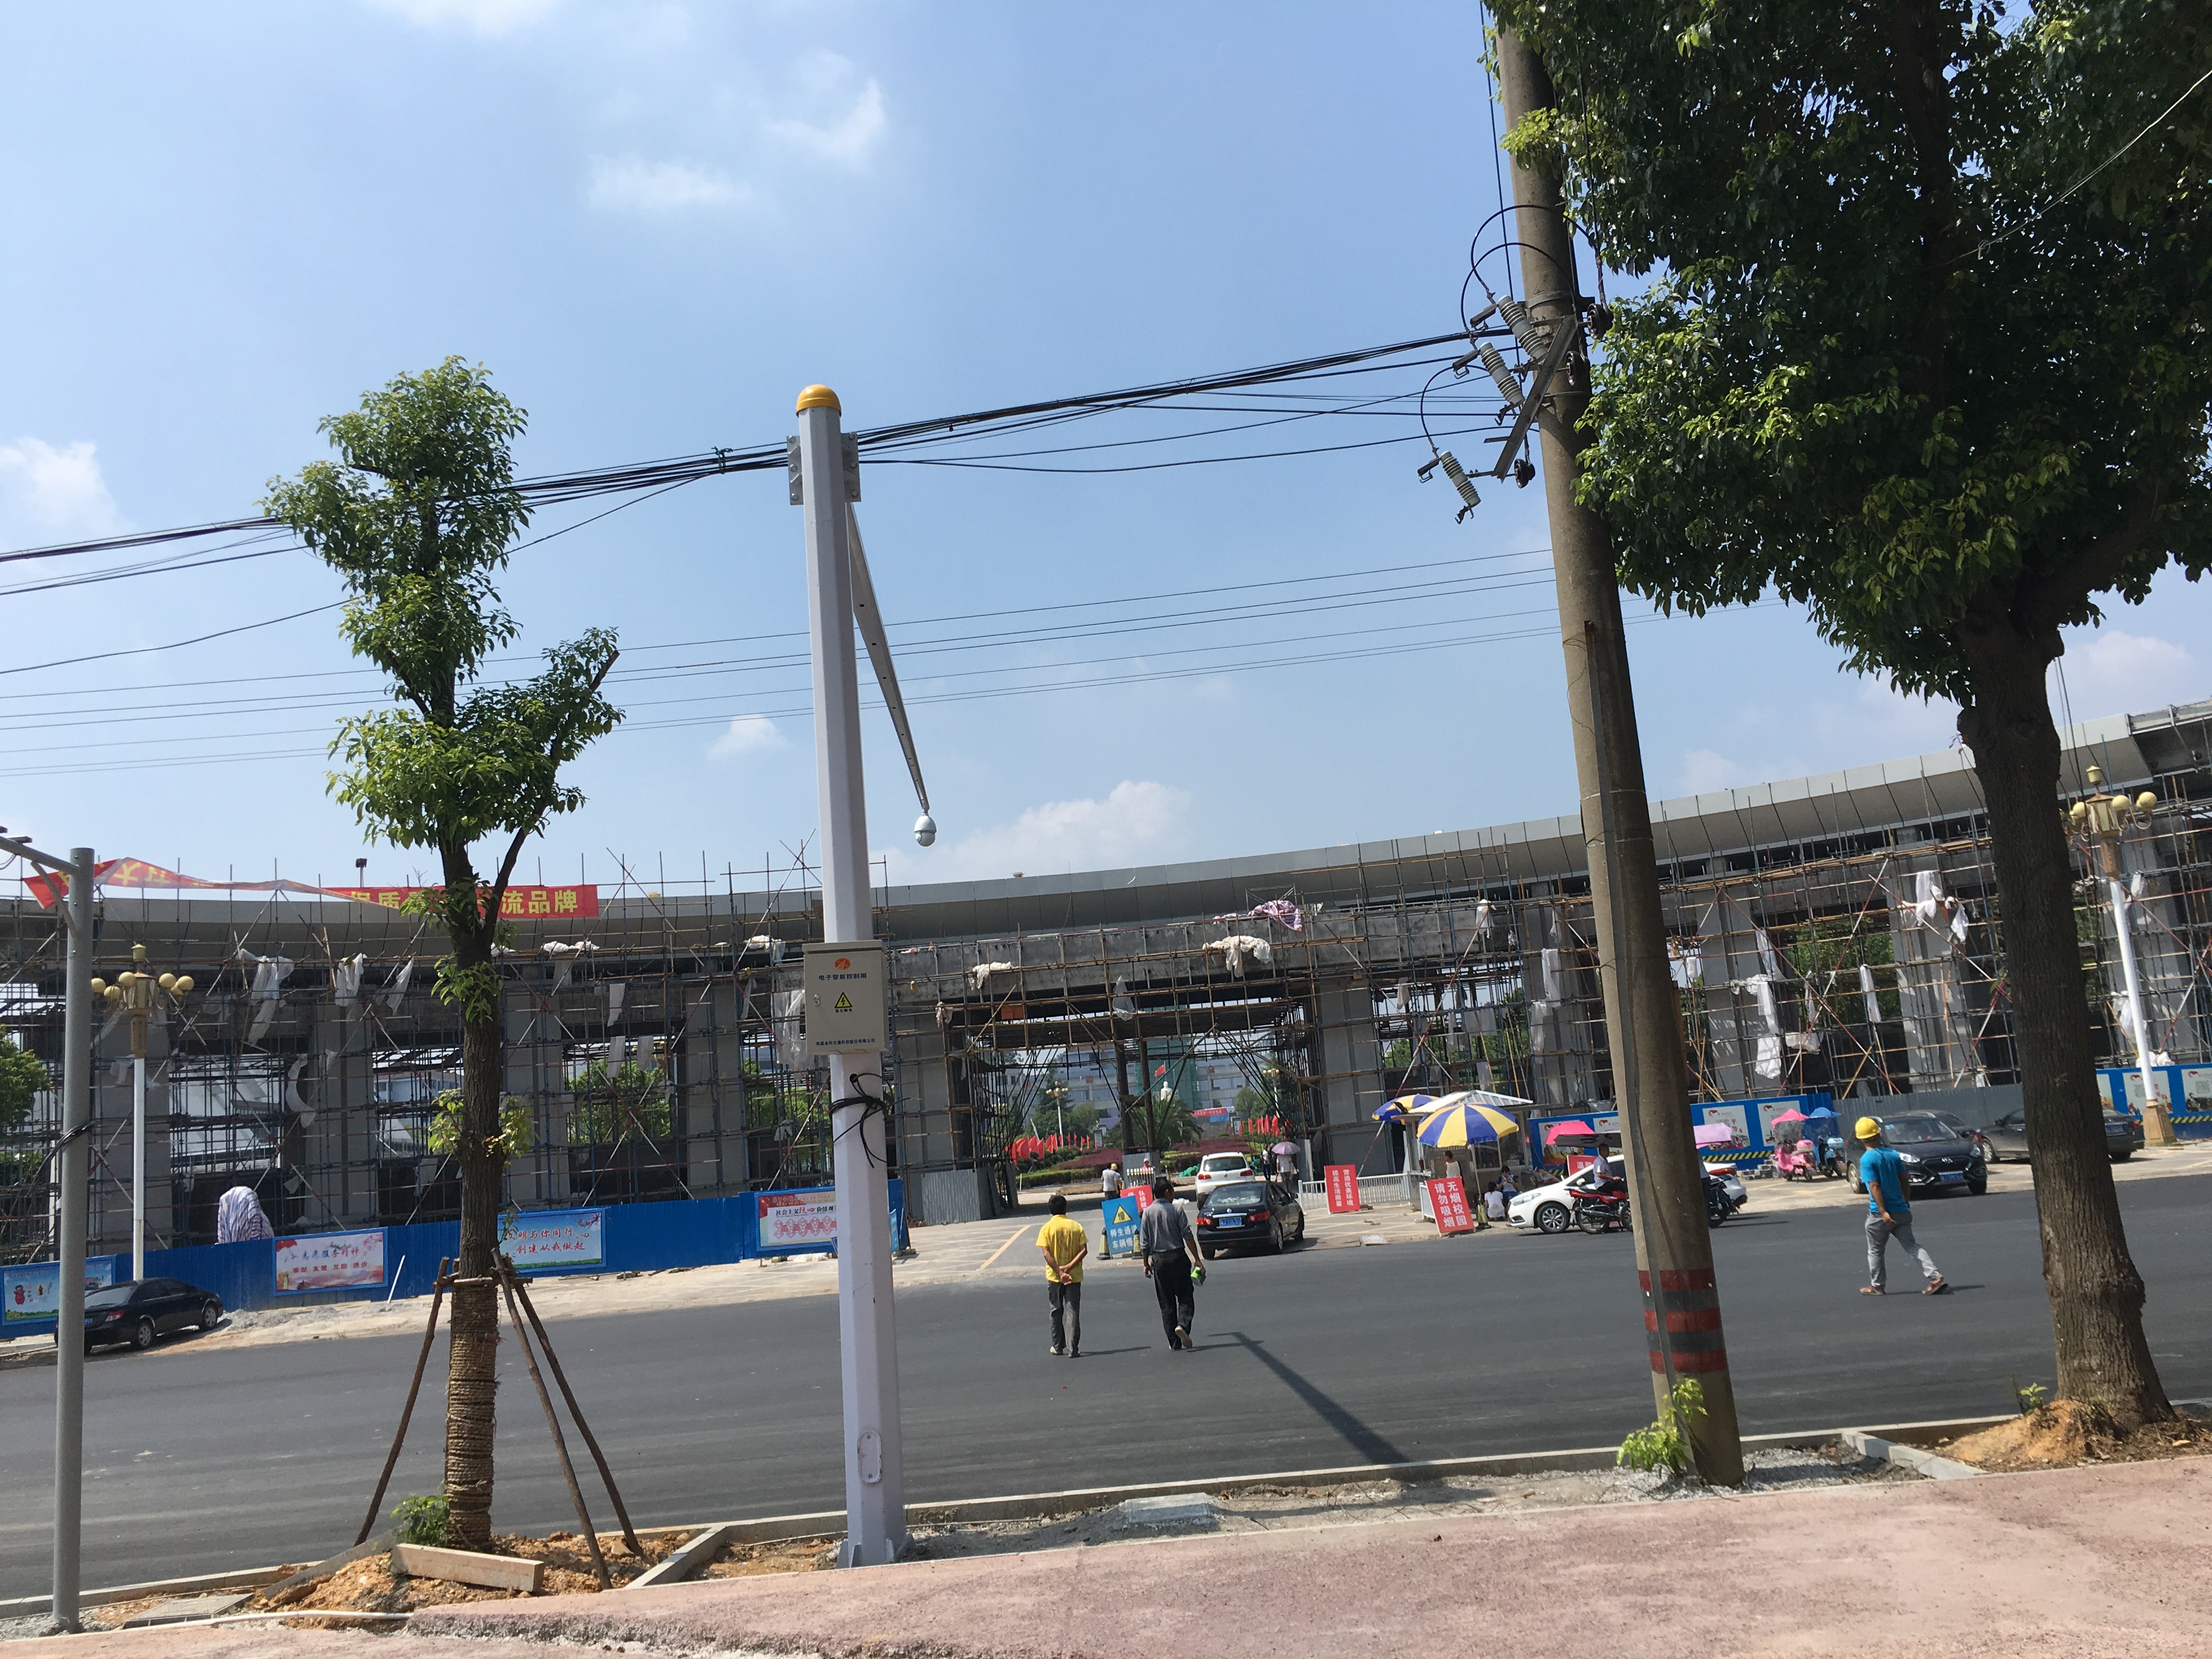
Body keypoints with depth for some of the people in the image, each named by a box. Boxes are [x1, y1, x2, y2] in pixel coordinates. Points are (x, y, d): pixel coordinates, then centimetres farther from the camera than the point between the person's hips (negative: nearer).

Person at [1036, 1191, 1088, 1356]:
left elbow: (1047, 1254, -13)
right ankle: (1073, 1349, -4)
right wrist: (1069, 1267, -12)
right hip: (1074, 1277, 0)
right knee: (1073, 1312, 2)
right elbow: (1084, 1250, -9)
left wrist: (1060, 1272, -15)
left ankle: (1058, 1347, 21)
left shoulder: (1046, 1228, -5)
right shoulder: (1076, 1226, -1)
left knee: (1056, 1312, 14)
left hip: (1054, 1277, 0)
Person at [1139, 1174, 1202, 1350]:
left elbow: (1144, 1242, 2)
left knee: (1166, 1302, 8)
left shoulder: (1148, 1212, 1)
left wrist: (1146, 1263, 12)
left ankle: (1174, 1342, 8)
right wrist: (1197, 1260, -4)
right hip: (1178, 1256, -2)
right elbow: (1188, 1236, -8)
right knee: (1185, 1296, 5)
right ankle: (1183, 1325, -21)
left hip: (1158, 1259, 3)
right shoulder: (1176, 1209, -5)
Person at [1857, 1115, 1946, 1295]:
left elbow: (1874, 1187, -19)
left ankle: (1877, 1286, 20)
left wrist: (1883, 1212, -20)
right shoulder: (1894, 1155, 5)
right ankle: (1935, 1278, -7)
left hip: (1879, 1214, -5)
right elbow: (1904, 1181, 10)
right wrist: (1906, 1203, 22)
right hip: (1901, 1211, 5)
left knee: (1875, 1251, 11)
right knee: (1912, 1247, 7)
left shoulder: (1867, 1159, -14)